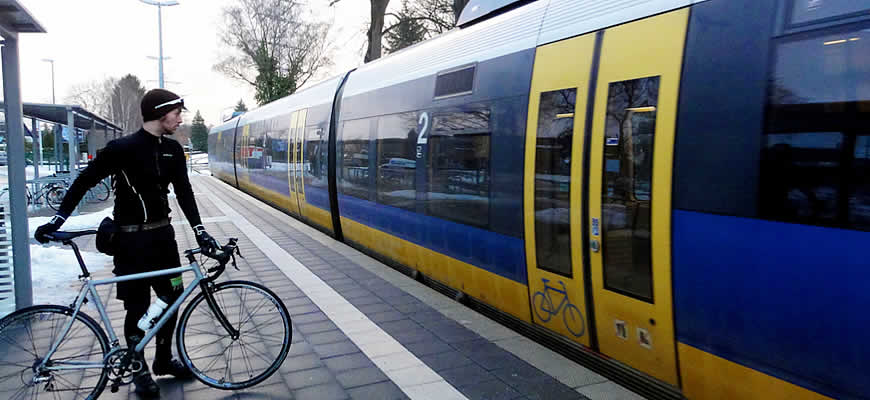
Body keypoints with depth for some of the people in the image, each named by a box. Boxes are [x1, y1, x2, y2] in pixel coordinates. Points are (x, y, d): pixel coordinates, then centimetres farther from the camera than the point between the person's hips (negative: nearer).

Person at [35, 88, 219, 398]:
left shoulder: (173, 150, 4)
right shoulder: (122, 148, -13)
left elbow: (183, 192, 2)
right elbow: (84, 182, -7)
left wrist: (199, 230, -8)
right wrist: (57, 221, -9)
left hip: (163, 235, 6)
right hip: (131, 239, -6)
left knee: (172, 299, 10)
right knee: (137, 306, 3)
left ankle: (164, 360, 29)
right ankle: (139, 370, 21)